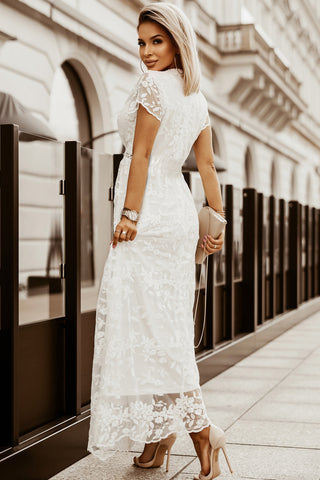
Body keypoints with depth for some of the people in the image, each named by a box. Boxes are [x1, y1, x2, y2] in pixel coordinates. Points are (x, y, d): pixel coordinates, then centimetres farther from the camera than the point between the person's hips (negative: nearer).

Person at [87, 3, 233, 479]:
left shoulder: (153, 84, -11)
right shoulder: (198, 98, 13)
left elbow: (141, 156, -15)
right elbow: (207, 165, 15)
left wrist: (128, 214, -15)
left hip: (149, 217, -9)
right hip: (180, 216, 9)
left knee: (148, 323, -5)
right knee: (169, 324, 11)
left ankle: (201, 427, -6)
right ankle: (163, 430, 19)